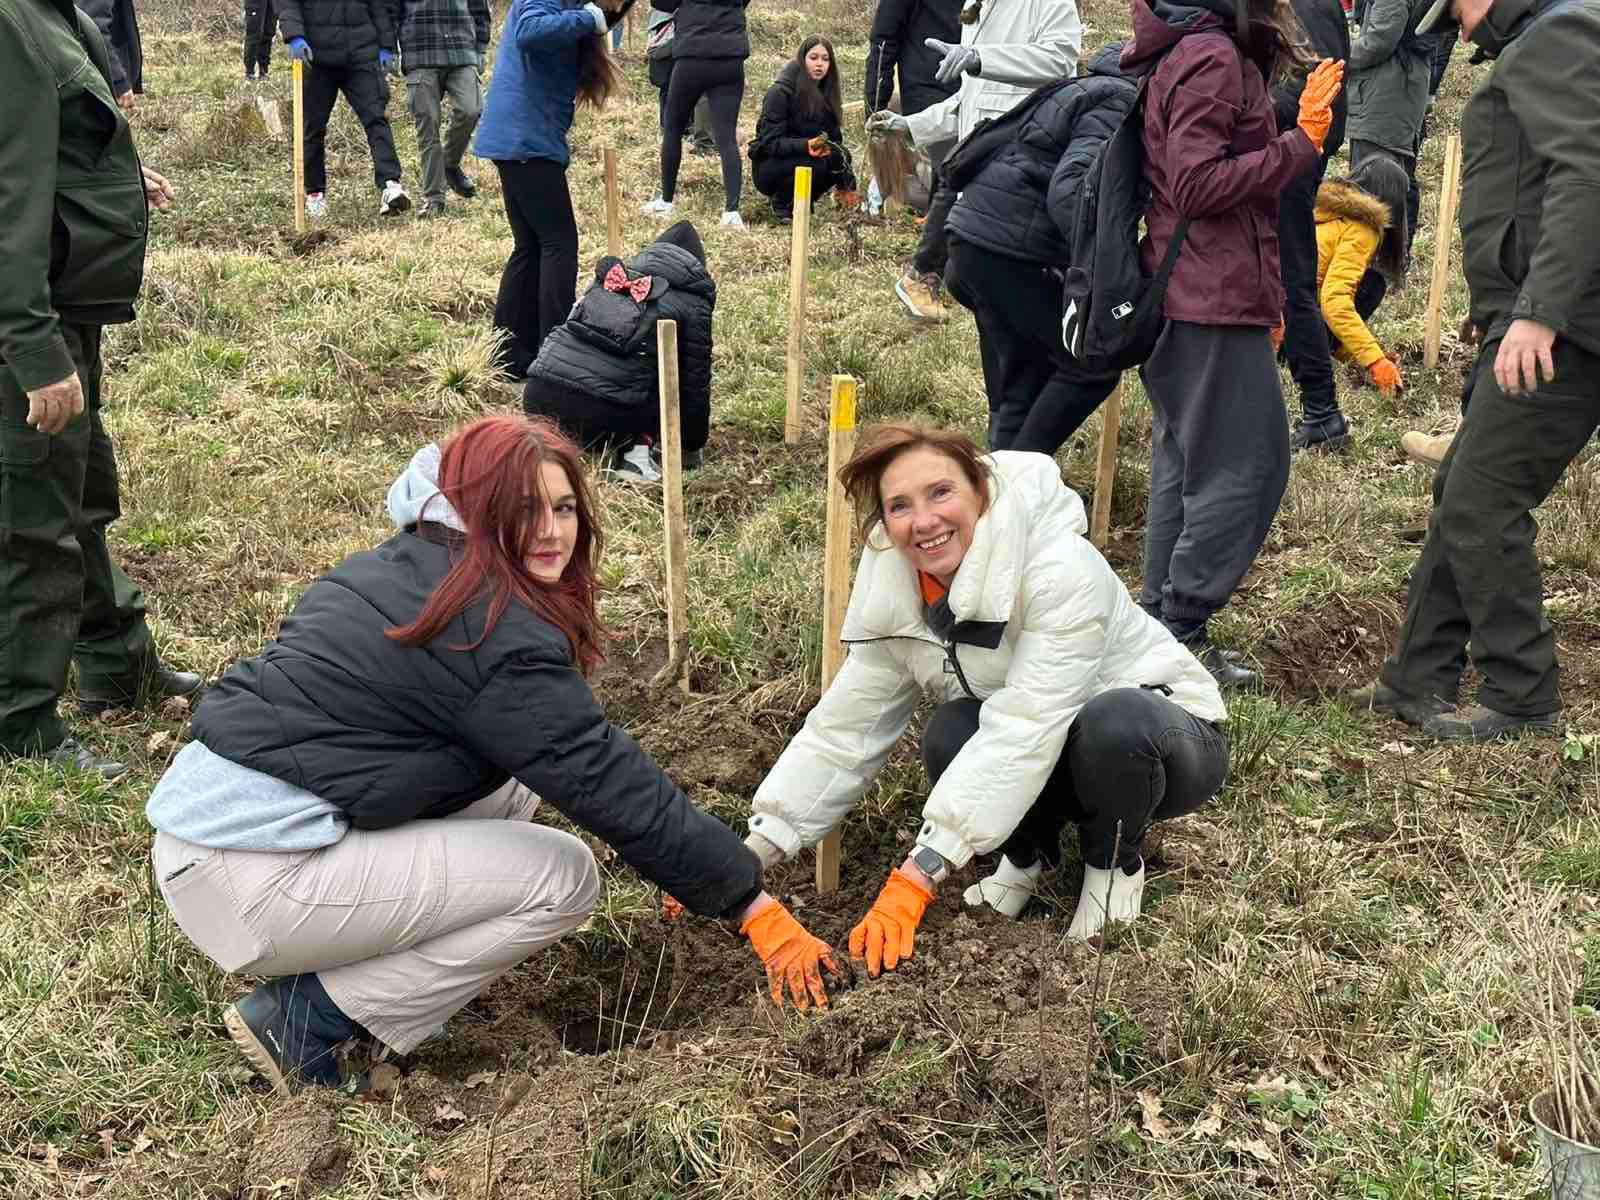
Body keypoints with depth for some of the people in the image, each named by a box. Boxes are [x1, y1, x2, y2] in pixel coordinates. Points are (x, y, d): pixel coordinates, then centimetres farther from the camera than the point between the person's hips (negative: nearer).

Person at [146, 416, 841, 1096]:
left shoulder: (405, 564, 13)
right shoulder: (499, 635, -16)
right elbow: (608, 781, -13)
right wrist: (752, 904, -5)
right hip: (253, 881, -9)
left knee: (509, 779, 14)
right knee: (563, 877, -6)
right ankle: (308, 1018, -2)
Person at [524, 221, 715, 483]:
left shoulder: (610, 275, 25)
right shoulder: (692, 302, 12)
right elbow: (695, 381, 15)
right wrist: (692, 447, 31)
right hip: (601, 417, -5)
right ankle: (638, 448, -1)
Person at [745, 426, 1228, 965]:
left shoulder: (1063, 571, -31)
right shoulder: (894, 596, -11)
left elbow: (1023, 735, -38)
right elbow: (842, 732, -9)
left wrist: (916, 876, -42)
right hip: (1038, 764, 4)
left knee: (1114, 724, -38)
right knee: (951, 733, -27)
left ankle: (1116, 859, -5)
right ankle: (1028, 852, 3)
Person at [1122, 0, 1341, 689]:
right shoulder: (1214, 57, -14)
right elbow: (1196, 186, -21)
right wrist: (1300, 145, -17)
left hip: (1185, 299, 10)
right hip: (1215, 302, -10)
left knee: (1184, 465, 14)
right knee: (1247, 465, -4)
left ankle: (1159, 626, 21)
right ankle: (1178, 632, 0)